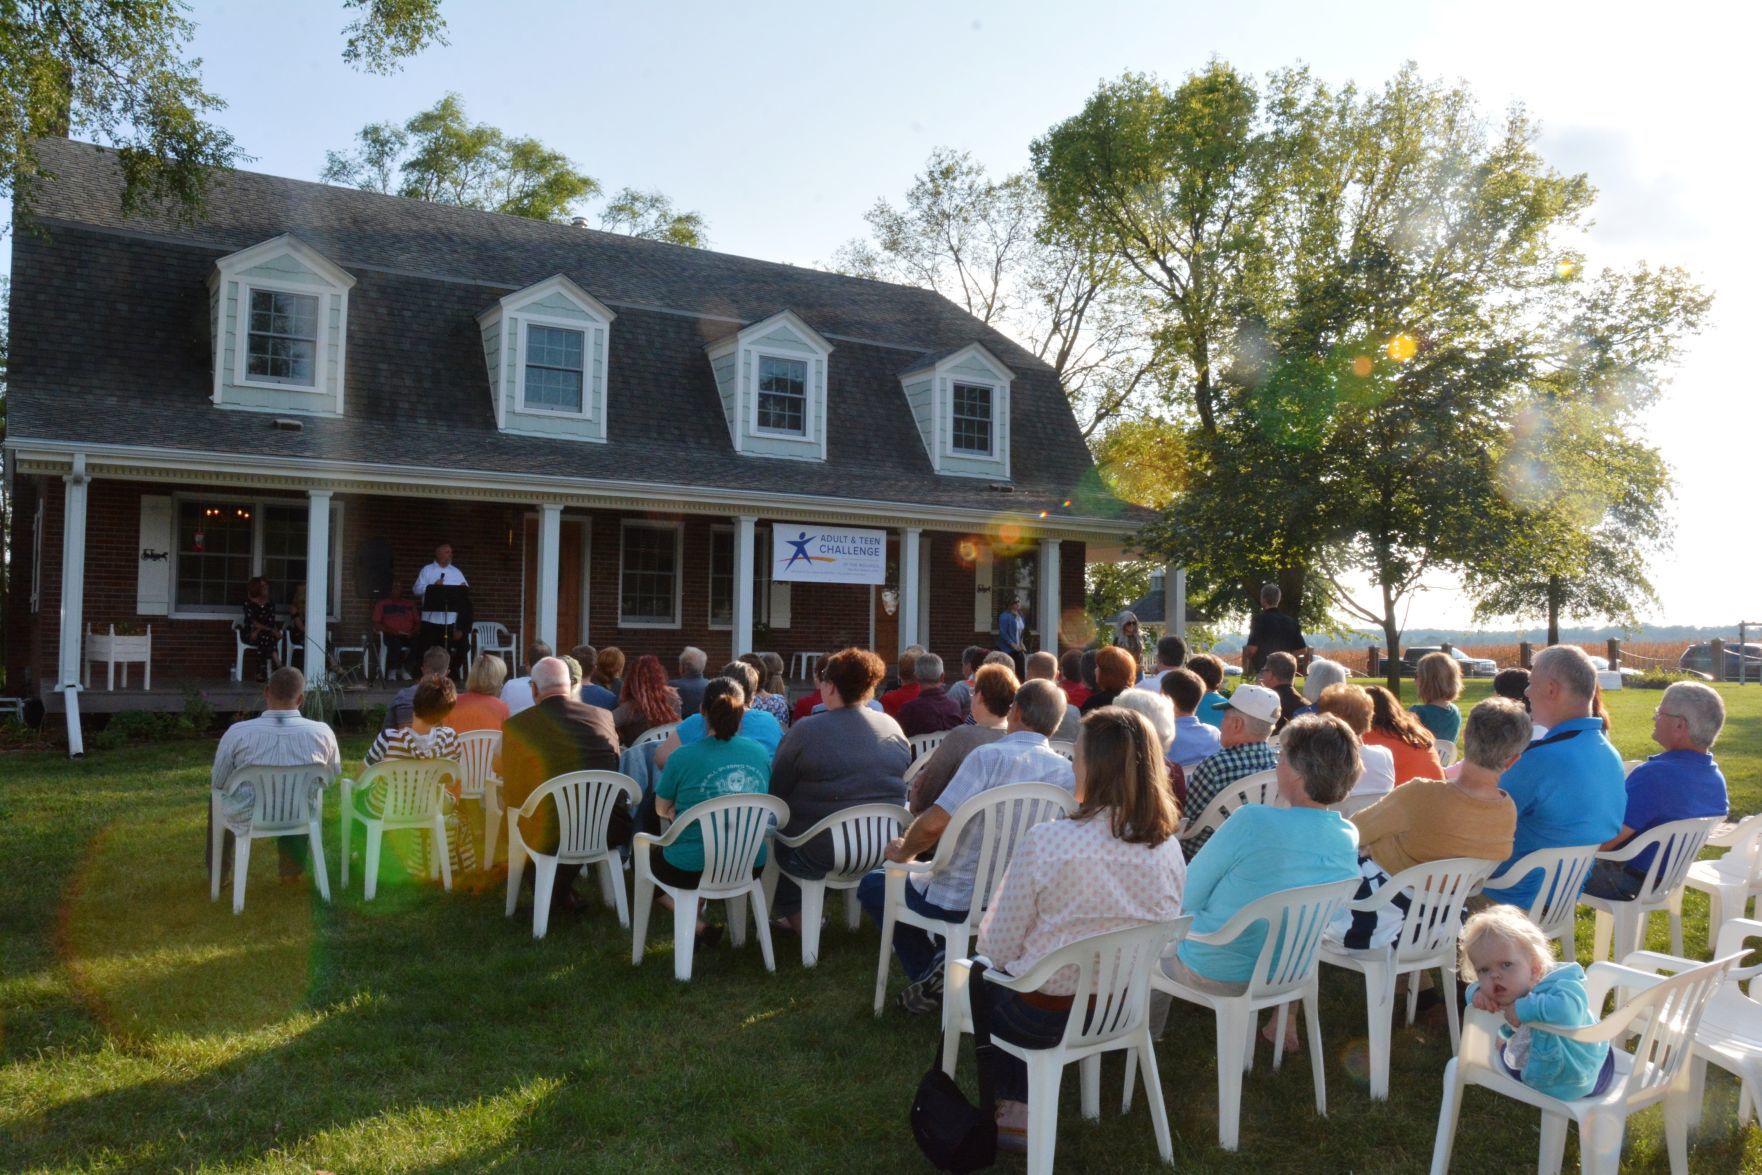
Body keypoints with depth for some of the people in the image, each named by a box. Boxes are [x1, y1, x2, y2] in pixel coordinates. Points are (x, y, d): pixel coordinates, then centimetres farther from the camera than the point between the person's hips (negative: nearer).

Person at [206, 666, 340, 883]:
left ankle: (219, 869, 49)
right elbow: (333, 774, 3)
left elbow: (218, 783, -3)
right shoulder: (322, 732, -16)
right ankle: (292, 868, 48)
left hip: (246, 818, -1)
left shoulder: (237, 732, -18)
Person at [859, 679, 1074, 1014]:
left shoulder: (990, 756, -20)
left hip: (959, 900, -6)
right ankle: (942, 967, 23)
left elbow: (934, 824, -26)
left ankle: (930, 974, 8)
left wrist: (903, 851, -5)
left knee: (873, 885, 19)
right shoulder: (1068, 772, -5)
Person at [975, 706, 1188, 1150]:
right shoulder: (1169, 849, -11)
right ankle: (1026, 1106, 36)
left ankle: (1018, 1112, 36)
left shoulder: (1045, 841, -25)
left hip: (1043, 1017, -5)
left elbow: (997, 947, -15)